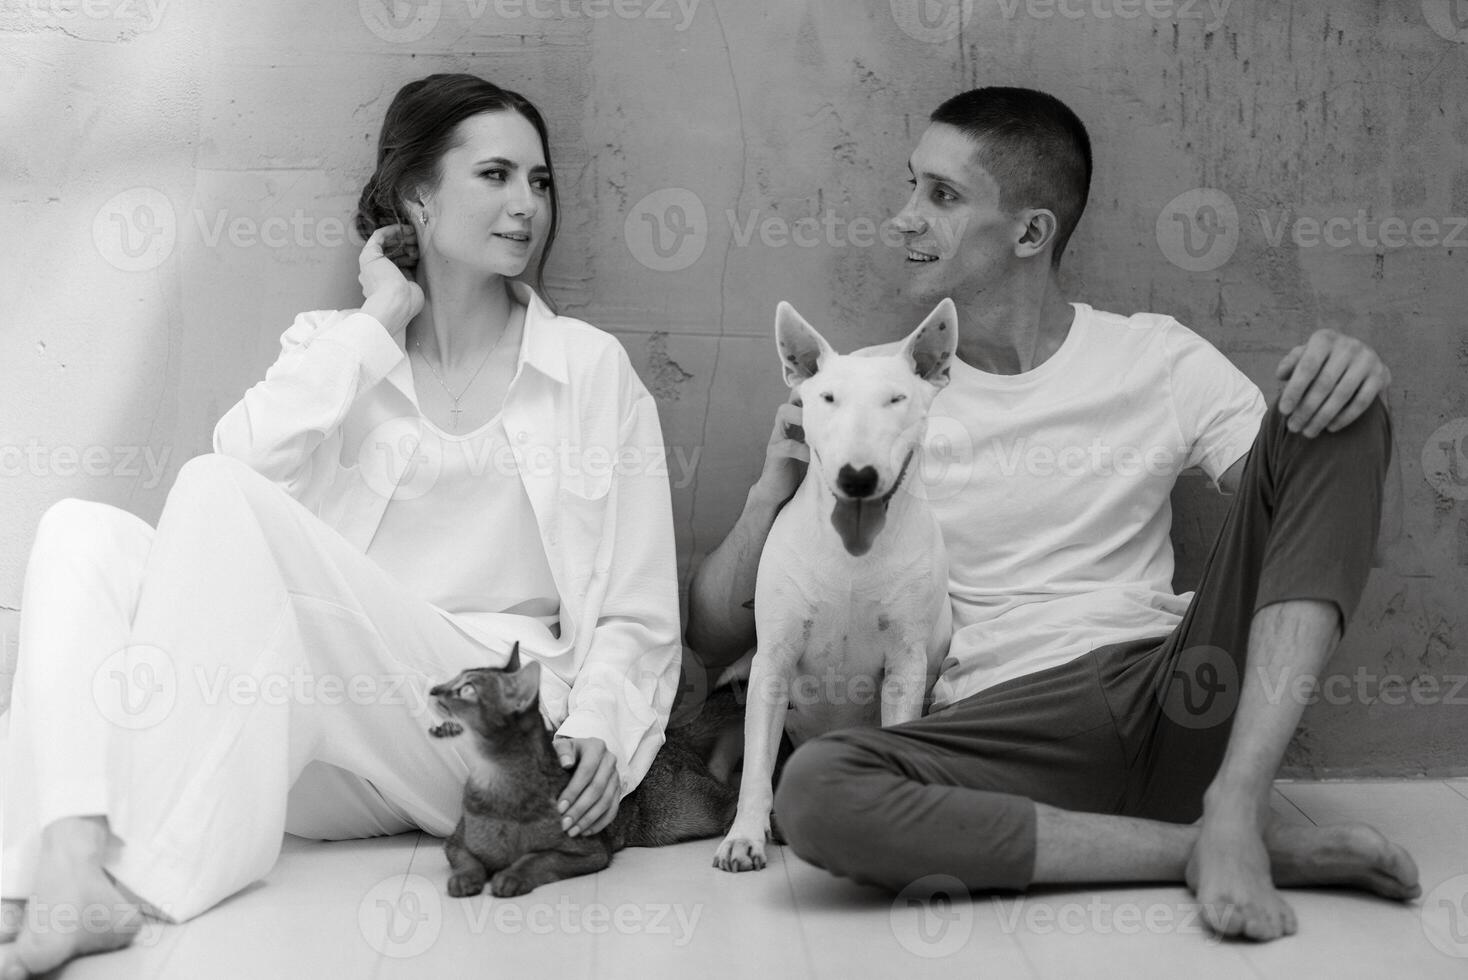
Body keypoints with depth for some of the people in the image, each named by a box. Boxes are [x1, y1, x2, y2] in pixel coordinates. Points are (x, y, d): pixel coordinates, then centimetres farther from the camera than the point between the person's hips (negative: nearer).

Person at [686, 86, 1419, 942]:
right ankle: (1236, 848, -20)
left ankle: (1231, 811, -22)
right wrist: (773, 493, -12)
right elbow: (715, 637, 7)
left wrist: (1351, 375, -14)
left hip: (1186, 704, 1)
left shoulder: (1159, 359, 9)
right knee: (815, 794, -34)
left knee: (1334, 418, -12)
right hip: (1004, 735, 0)